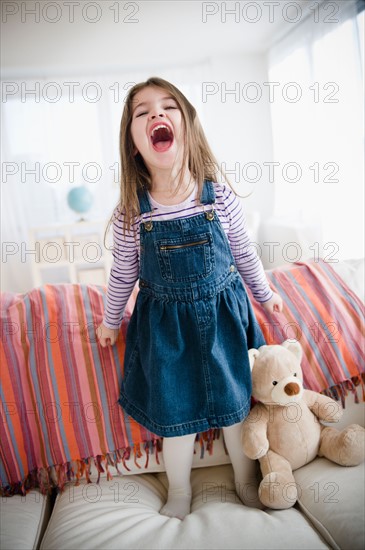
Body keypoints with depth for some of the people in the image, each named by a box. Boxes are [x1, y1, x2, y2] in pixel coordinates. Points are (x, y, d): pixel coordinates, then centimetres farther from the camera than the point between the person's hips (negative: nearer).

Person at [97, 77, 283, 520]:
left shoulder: (220, 197, -13)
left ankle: (246, 481, 42)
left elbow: (244, 255, 2)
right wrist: (110, 320, 12)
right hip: (165, 323, 0)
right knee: (175, 413, 12)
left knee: (236, 404, 14)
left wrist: (265, 296, 14)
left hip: (223, 315, 1)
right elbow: (123, 274, 1)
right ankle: (179, 493, 40)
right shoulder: (130, 214, -14)